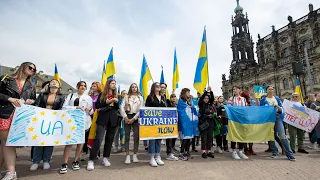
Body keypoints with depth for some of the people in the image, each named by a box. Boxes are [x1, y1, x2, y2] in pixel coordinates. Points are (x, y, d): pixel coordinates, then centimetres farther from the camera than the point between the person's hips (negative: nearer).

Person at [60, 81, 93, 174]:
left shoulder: (88, 98, 11)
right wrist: (75, 107, -14)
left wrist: (90, 109, -13)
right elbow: (64, 107, -1)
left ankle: (76, 161, 20)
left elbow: (91, 111, 10)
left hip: (83, 122, 1)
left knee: (80, 141, 7)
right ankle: (64, 163, 0)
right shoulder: (71, 95, 10)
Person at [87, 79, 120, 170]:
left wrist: (116, 102, -9)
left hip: (113, 119, 4)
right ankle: (91, 160, -1)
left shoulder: (116, 95, 12)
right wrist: (106, 102, -15)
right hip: (103, 119, -3)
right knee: (98, 139, -9)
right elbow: (97, 106, -3)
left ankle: (105, 158, 22)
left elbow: (117, 108, 10)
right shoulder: (102, 94, 3)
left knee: (109, 139, 9)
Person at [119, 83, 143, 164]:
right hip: (127, 117, 0)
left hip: (136, 118, 0)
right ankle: (127, 156, 6)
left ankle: (135, 155, 12)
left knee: (136, 136, 0)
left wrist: (133, 119, -8)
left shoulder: (140, 98, 8)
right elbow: (122, 107, 0)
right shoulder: (126, 97, 9)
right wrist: (125, 117, -10)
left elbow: (141, 109, 0)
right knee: (127, 136, 0)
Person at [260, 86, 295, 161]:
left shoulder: (277, 98, 10)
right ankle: (275, 152, 20)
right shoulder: (263, 100, 6)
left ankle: (290, 154, -3)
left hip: (277, 117, 0)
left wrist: (277, 106, -11)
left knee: (282, 135, -11)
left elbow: (281, 110, 7)